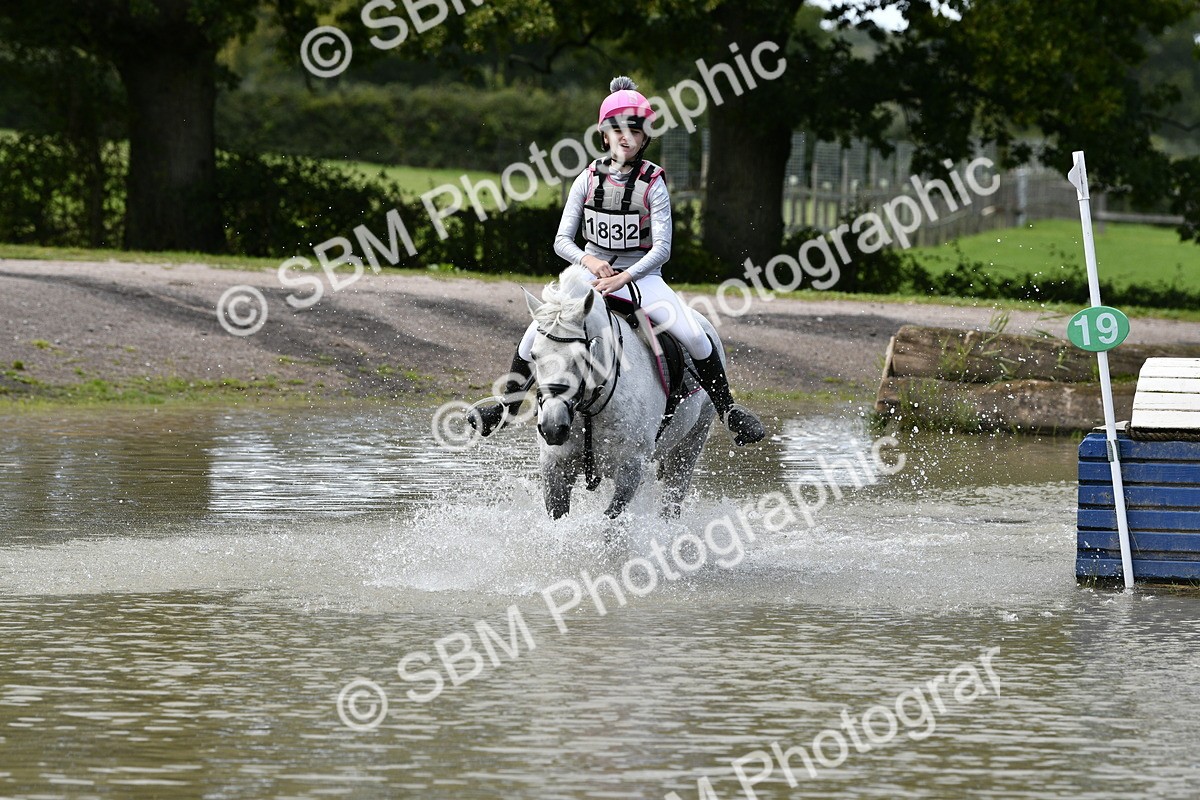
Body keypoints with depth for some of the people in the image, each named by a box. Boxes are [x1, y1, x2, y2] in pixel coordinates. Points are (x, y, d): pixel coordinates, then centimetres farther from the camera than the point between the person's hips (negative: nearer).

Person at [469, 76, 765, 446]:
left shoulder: (653, 183, -9)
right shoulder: (589, 179, -2)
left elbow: (662, 248, -14)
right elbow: (562, 240, 0)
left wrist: (623, 278, -24)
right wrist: (589, 261, -19)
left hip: (642, 275, -2)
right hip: (593, 272, 2)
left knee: (694, 336, -23)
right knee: (538, 330, -16)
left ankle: (726, 408, -5)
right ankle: (508, 405, 3)